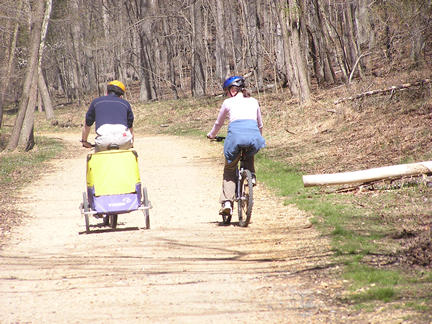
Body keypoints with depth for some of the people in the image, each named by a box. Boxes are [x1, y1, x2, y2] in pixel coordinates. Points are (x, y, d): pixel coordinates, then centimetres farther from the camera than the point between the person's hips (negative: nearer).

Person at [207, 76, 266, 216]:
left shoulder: (228, 102, 17)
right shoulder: (254, 102, 25)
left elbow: (218, 123, 29)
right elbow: (260, 124, 35)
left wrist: (211, 135, 49)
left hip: (236, 132, -2)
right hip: (253, 134, 3)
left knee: (229, 170, 12)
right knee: (249, 156, 38)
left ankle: (227, 202, -2)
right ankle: (251, 176, 14)